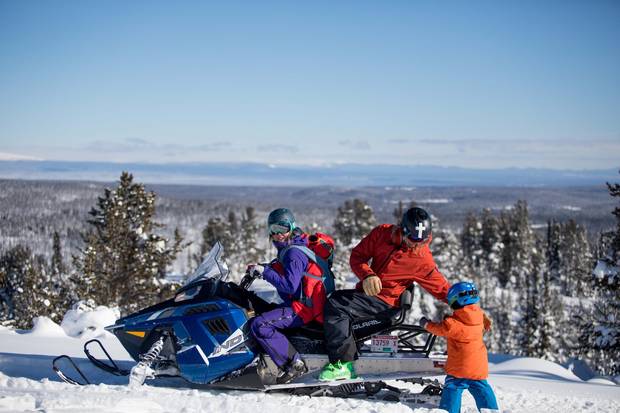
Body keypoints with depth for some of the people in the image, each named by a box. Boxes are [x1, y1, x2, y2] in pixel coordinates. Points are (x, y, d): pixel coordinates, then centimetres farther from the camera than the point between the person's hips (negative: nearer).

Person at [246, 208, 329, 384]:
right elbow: (280, 269, 26)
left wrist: (264, 272, -19)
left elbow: (289, 285, -24)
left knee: (259, 325, -24)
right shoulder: (287, 249, 15)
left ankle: (294, 363, -23)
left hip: (303, 308, -11)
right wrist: (259, 268, 12)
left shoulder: (294, 253, -16)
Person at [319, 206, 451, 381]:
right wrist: (366, 275, -15)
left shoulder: (423, 260, -8)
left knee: (336, 305, -26)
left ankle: (342, 363, -28)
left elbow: (442, 288, 1)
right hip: (365, 289, 7)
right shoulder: (382, 233, 2)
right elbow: (357, 255, 4)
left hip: (384, 302, -7)